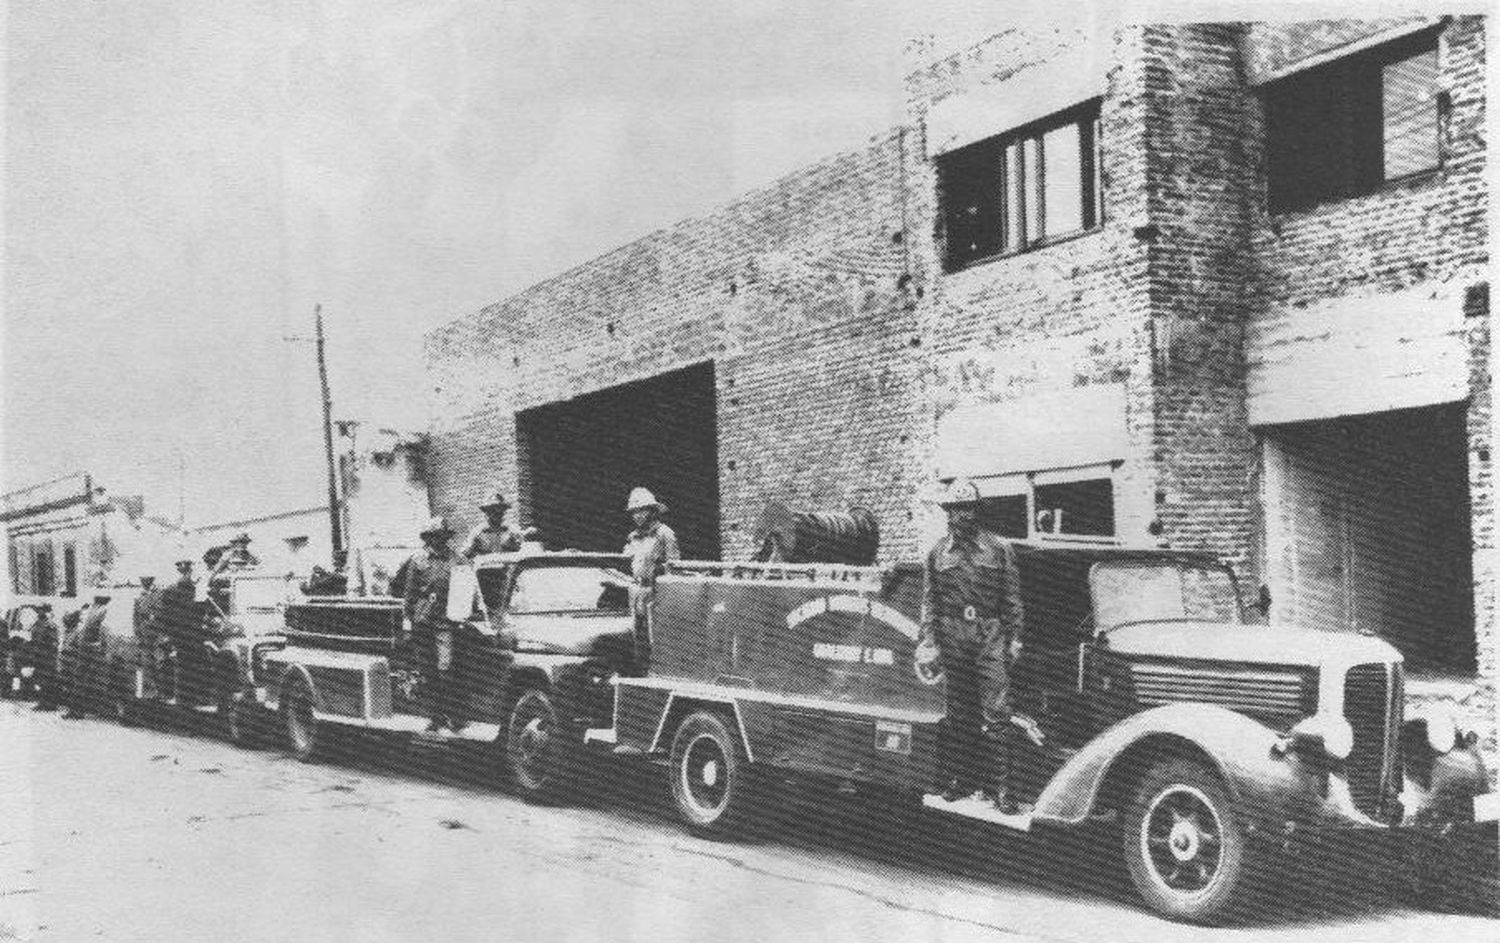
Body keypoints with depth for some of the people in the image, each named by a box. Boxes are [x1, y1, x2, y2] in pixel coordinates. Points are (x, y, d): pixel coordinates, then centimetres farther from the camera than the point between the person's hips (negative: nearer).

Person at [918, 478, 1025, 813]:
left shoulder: (999, 548, 5)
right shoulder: (938, 552, 10)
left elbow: (1012, 597, 5)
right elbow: (929, 599, 11)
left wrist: (1015, 637, -1)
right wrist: (928, 639, 3)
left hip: (990, 635, -2)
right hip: (952, 635, 2)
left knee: (996, 713, -8)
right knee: (958, 713, 8)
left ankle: (999, 785, -6)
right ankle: (959, 779, 17)